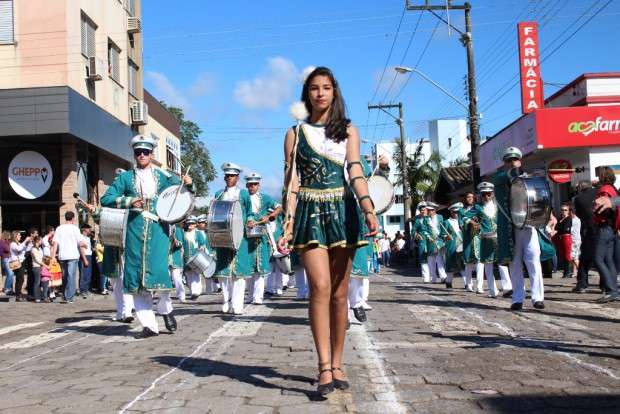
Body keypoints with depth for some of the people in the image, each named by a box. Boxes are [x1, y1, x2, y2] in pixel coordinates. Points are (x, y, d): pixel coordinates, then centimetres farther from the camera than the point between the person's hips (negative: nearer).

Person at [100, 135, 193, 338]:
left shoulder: (162, 176, 11)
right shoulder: (125, 177, 12)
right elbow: (105, 199, 6)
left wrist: (187, 184, -10)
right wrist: (129, 201, -9)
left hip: (158, 229, -1)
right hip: (135, 230, 1)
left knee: (158, 270, -14)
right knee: (137, 275, 0)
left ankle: (165, 309, 16)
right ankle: (149, 325, 7)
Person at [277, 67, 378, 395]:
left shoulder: (348, 130, 12)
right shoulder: (295, 134, 10)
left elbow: (355, 172, -2)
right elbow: (291, 182, 4)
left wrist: (368, 209, -18)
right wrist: (288, 223, -7)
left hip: (342, 211, 1)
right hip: (309, 212, -1)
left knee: (340, 292, 3)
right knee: (320, 285, -17)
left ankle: (336, 365, 13)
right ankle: (324, 367, -16)